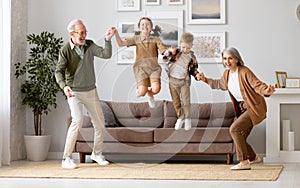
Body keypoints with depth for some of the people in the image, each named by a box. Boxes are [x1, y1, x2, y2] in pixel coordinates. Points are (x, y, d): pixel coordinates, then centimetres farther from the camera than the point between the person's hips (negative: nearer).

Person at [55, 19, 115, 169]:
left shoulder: (90, 45, -1)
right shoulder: (65, 51, -12)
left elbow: (106, 54, -12)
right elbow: (59, 71, -18)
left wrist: (108, 39, -27)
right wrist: (64, 86, -36)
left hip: (91, 91, 5)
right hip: (74, 93, -5)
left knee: (99, 123, 8)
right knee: (77, 120, -24)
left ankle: (97, 153, 31)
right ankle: (66, 158, -15)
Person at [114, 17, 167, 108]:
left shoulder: (156, 39, 10)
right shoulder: (136, 38, 10)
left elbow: (164, 51, -1)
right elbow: (121, 43, 0)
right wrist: (116, 33, -16)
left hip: (153, 67, 1)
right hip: (141, 67, -1)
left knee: (156, 89, -26)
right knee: (142, 92, -22)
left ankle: (150, 94, 14)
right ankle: (140, 89, 19)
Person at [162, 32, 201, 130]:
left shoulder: (192, 57, -1)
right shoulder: (175, 52, -7)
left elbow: (194, 69, 10)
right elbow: (164, 58, -15)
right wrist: (169, 52, -33)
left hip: (184, 81, 0)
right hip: (173, 80, 0)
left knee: (186, 101, -1)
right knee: (176, 101, 10)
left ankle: (187, 119, 17)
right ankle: (180, 117, 28)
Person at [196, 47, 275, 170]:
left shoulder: (244, 72, -20)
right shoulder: (226, 74, 3)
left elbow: (257, 85, -28)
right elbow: (221, 84, 25)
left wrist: (266, 91, -48)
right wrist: (205, 80, 22)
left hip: (255, 108, -8)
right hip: (243, 109, 8)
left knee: (234, 129, -21)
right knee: (239, 138, 8)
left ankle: (244, 162, -13)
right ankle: (253, 158, 33)